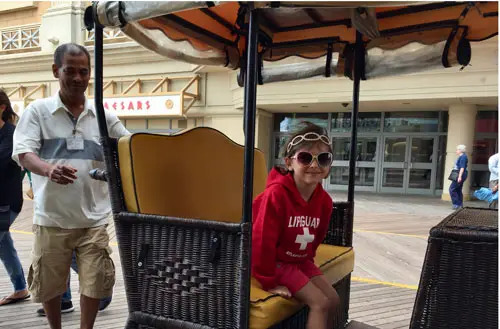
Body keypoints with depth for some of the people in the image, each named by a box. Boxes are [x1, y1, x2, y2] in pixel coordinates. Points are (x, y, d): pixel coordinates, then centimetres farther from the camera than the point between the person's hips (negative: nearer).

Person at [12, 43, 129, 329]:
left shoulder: (104, 116, 6)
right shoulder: (38, 110, 1)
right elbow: (23, 153, -10)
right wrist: (48, 169, -31)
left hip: (94, 218, 1)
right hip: (52, 217, -1)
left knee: (94, 283, 6)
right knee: (49, 284, 13)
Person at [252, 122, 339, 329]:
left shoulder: (324, 200, -5)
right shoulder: (276, 194, -27)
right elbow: (262, 241, -25)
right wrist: (270, 282, -19)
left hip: (300, 261, 8)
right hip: (277, 262, -8)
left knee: (333, 300, 3)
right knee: (320, 303, -14)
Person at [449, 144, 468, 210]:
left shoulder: (463, 157, -13)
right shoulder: (460, 157, 18)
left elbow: (462, 168, -21)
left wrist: (460, 177, -26)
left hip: (460, 175, -11)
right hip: (458, 175, 11)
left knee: (452, 189, -11)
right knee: (458, 190, 12)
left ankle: (456, 204, -9)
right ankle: (460, 205, 15)